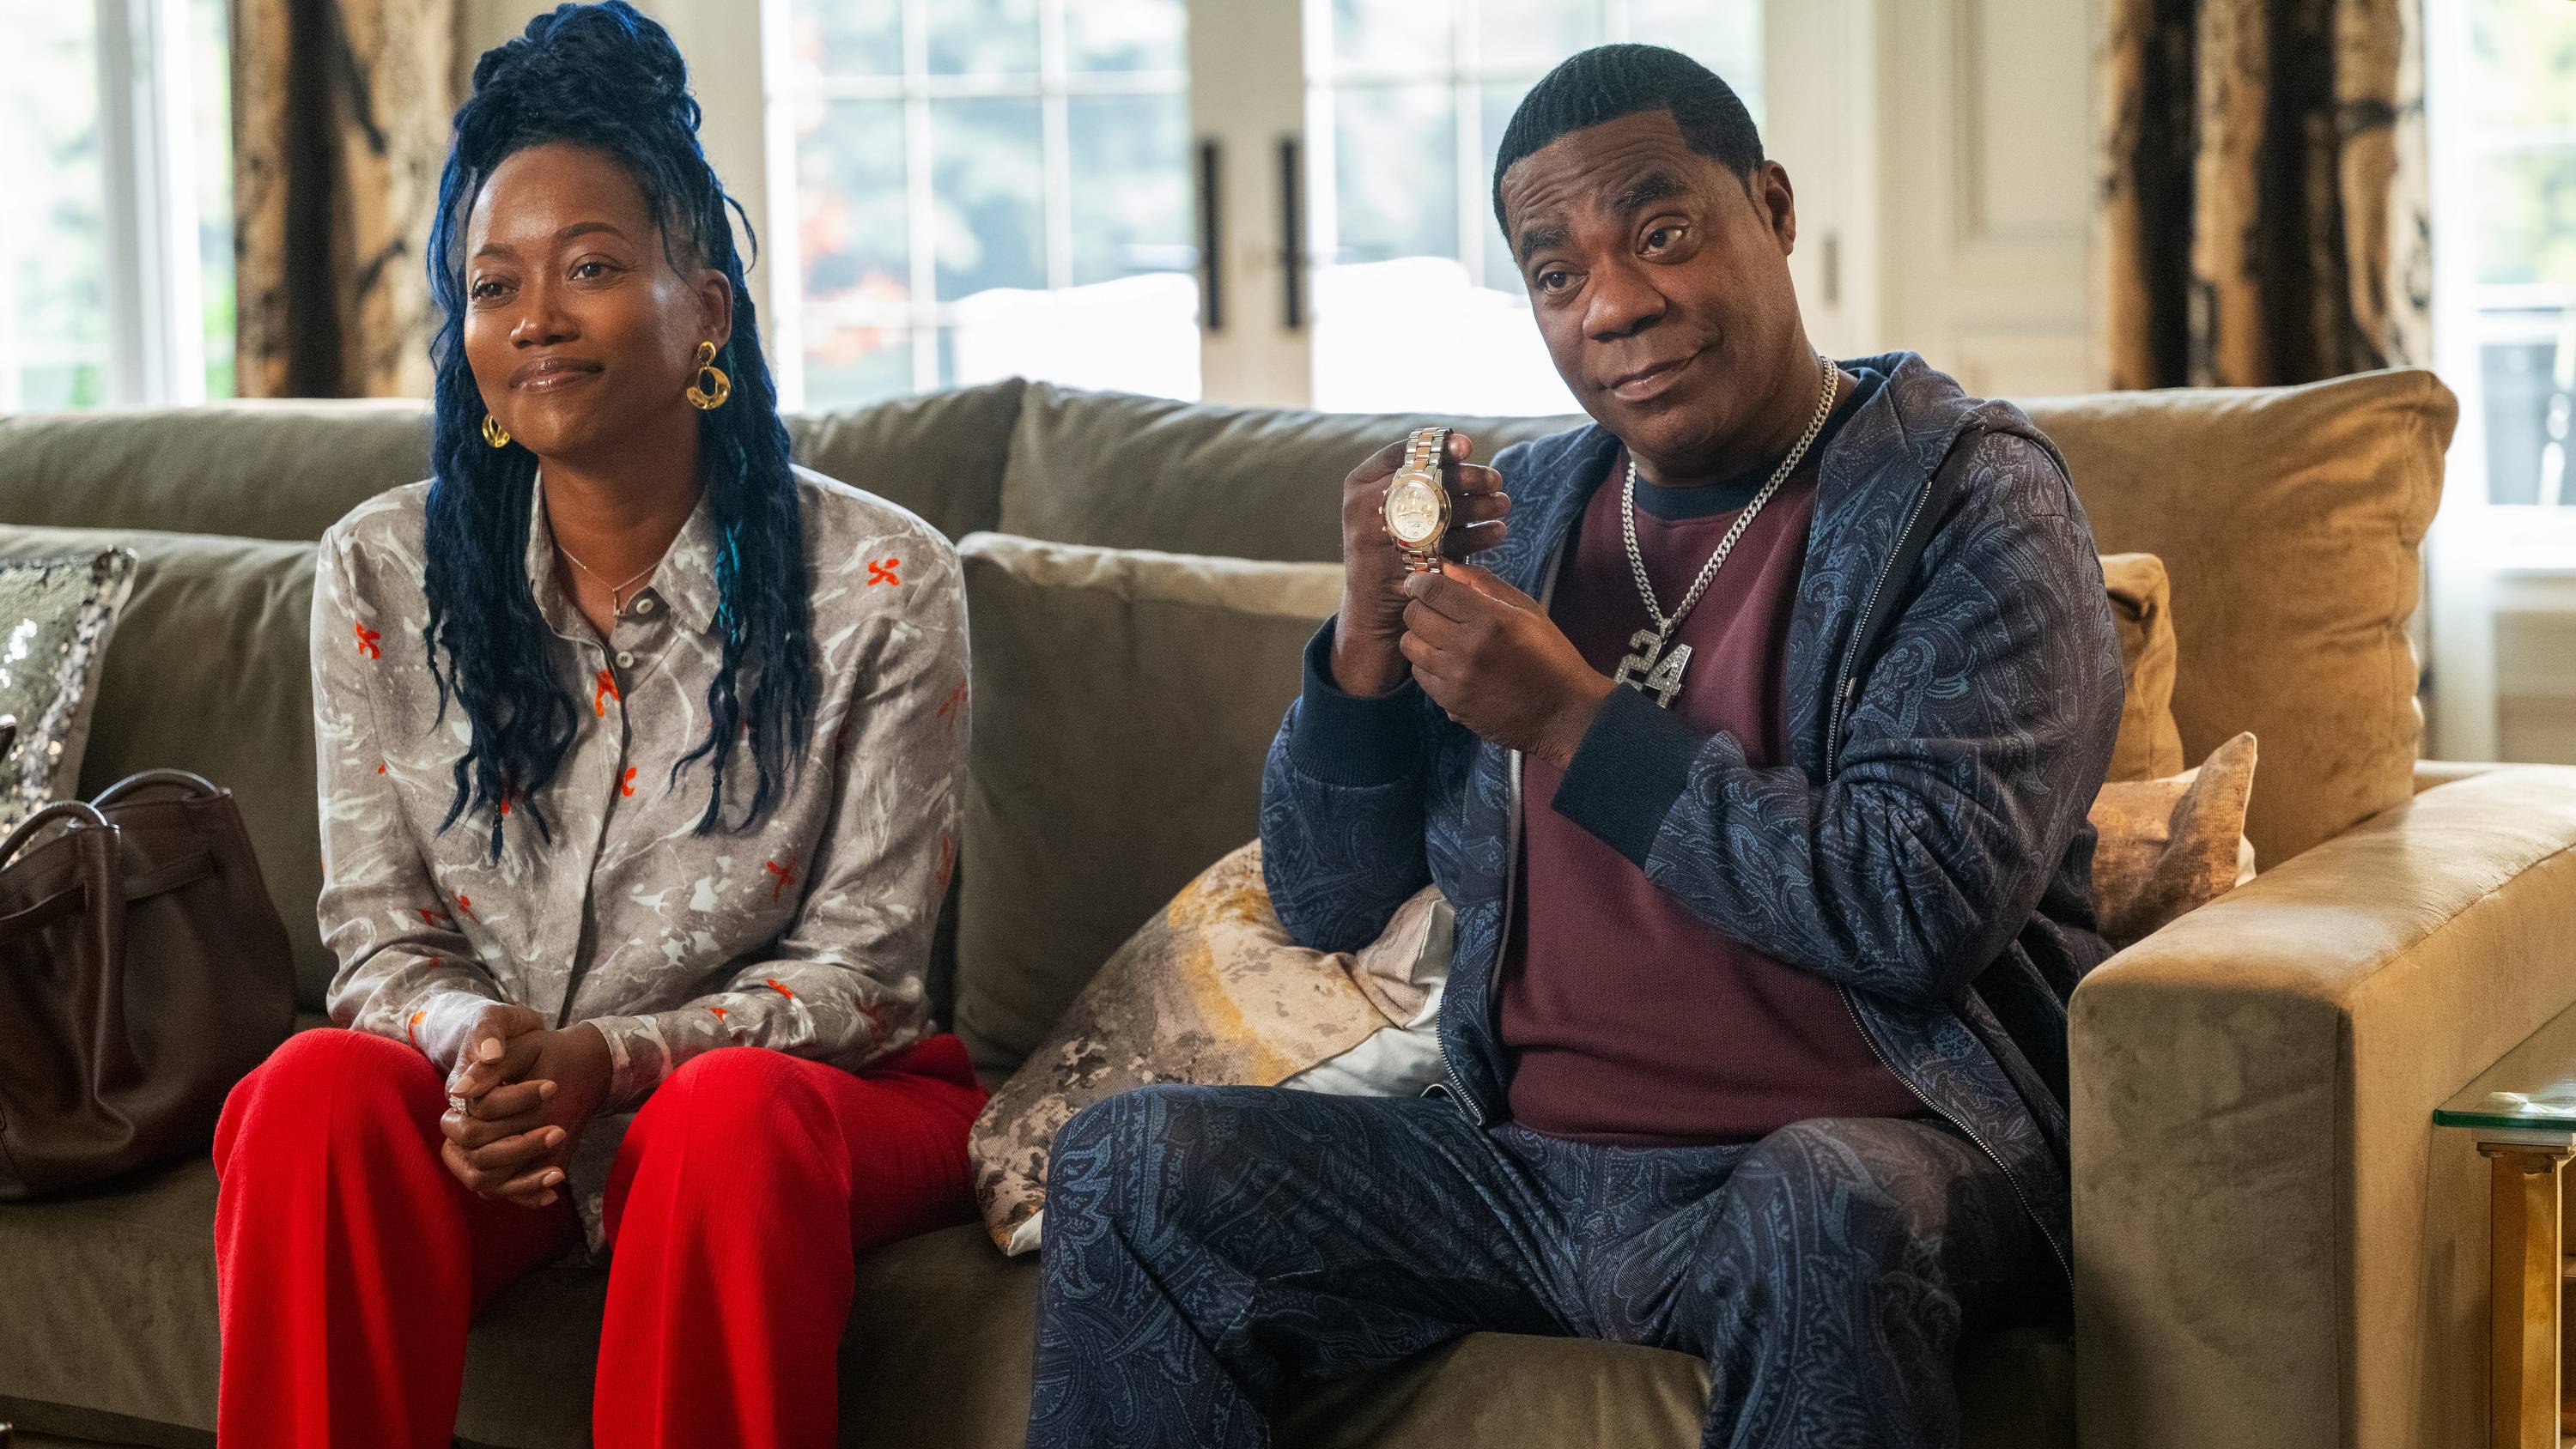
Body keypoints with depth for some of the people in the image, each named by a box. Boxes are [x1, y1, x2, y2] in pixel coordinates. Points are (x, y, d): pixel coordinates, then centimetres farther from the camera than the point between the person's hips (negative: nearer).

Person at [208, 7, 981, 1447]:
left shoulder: (881, 586, -7)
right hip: (494, 1104, 2)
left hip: (817, 1079, -2)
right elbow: (381, 935, 4)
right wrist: (476, 1048, -20)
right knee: (318, 1094, -30)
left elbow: (860, 965, -5)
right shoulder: (379, 576, 2)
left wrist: (615, 1060, -21)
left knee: (732, 1116, -37)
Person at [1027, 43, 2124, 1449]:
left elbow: (1925, 912, -18)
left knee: (1822, 1218, -38)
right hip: (1522, 1161, 5)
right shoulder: (1519, 512, 13)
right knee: (1126, 1167, -11)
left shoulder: (1966, 500, -4)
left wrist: (1571, 722, -15)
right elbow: (1325, 905, 14)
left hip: (1863, 1146, -5)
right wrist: (1367, 638, -5)